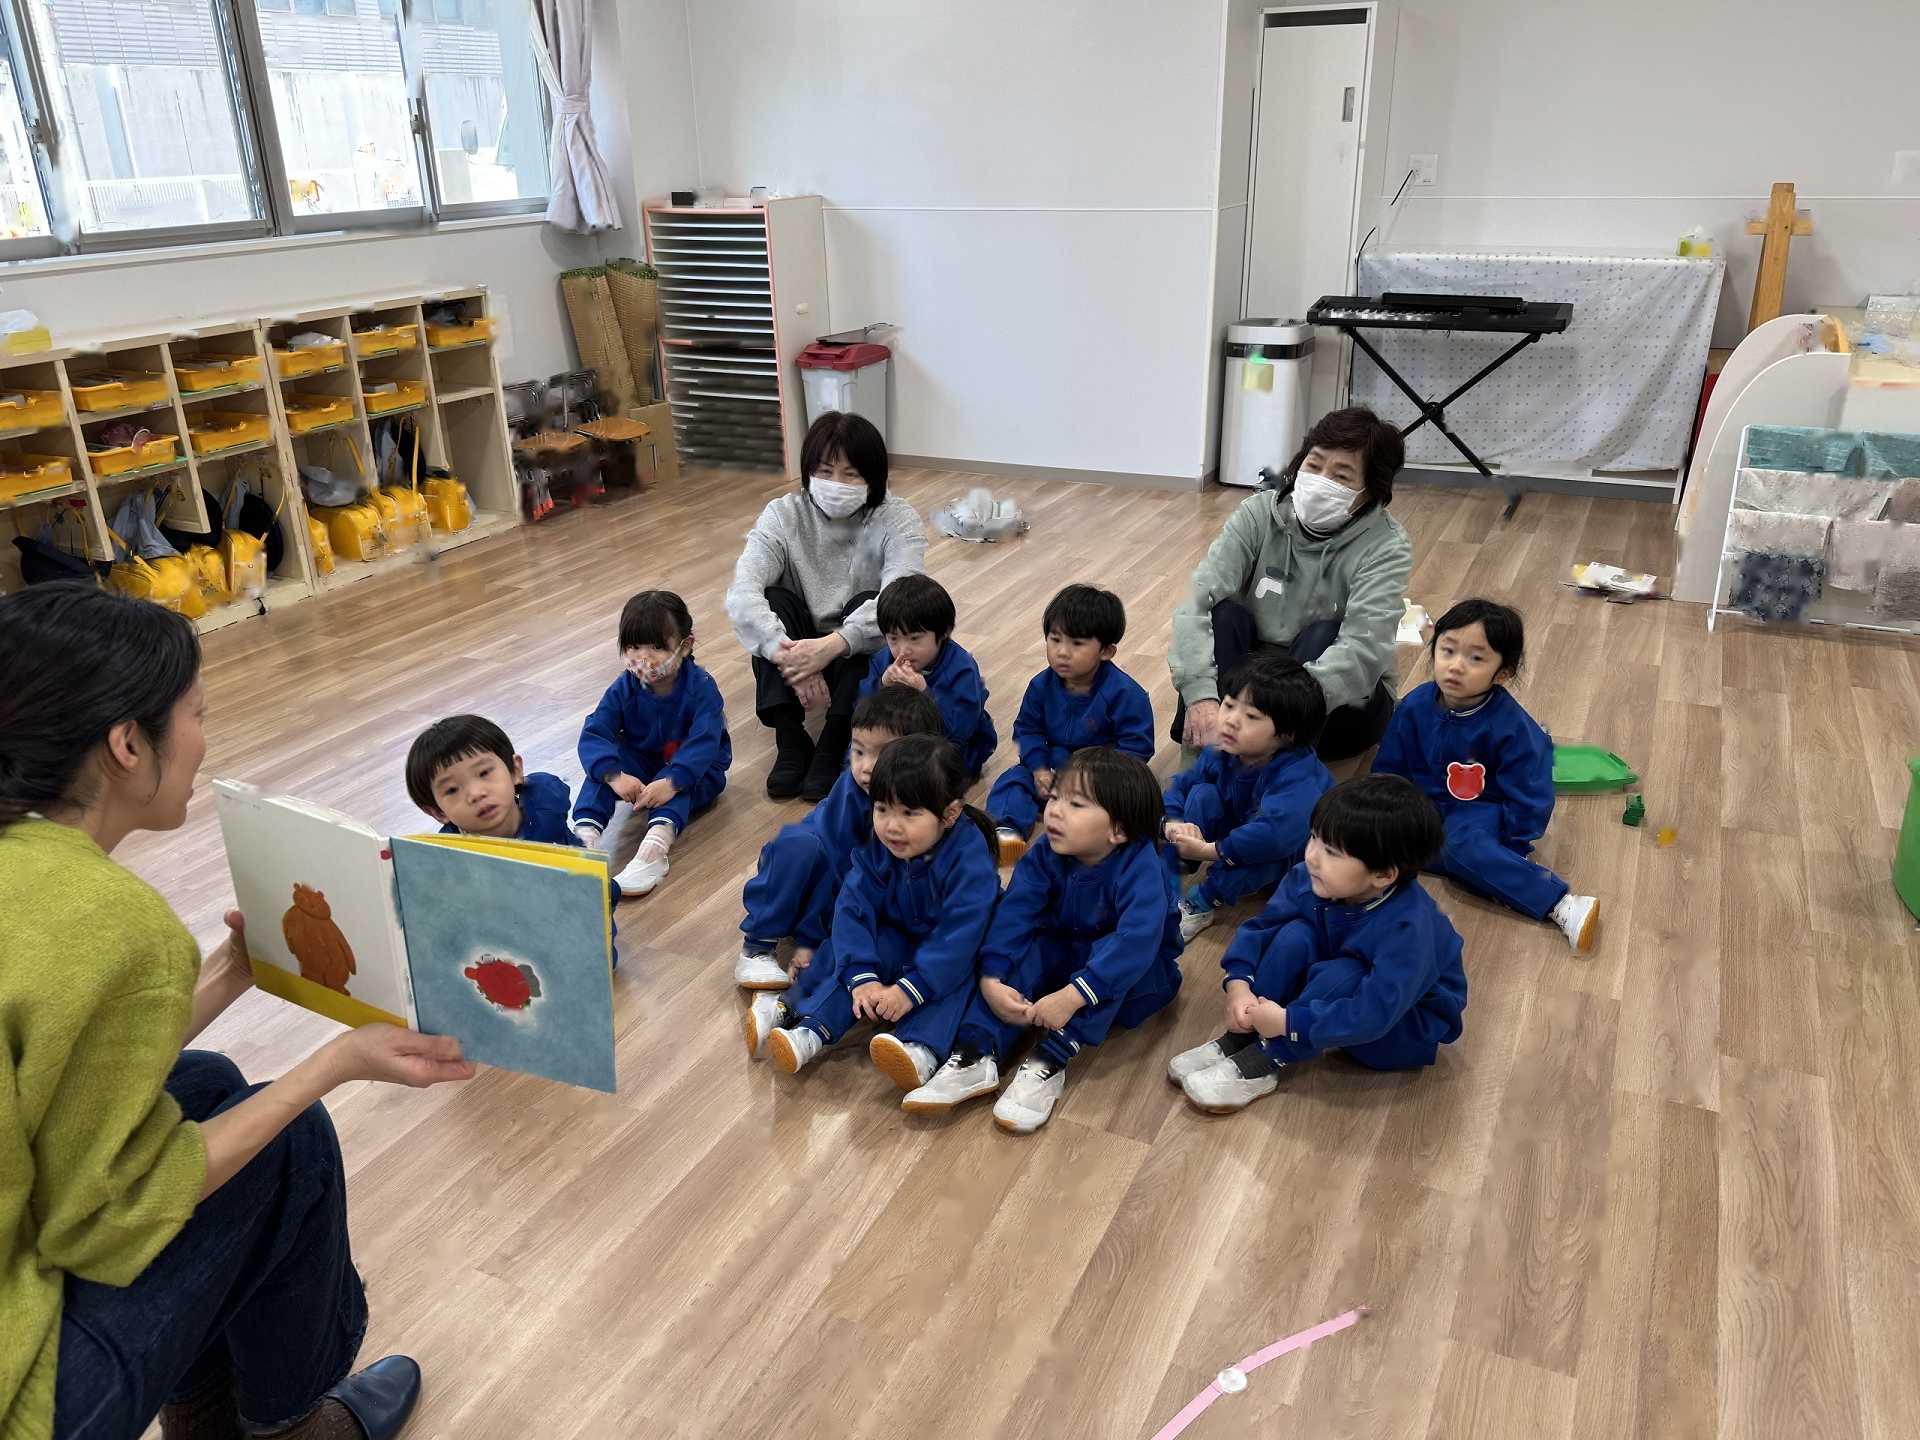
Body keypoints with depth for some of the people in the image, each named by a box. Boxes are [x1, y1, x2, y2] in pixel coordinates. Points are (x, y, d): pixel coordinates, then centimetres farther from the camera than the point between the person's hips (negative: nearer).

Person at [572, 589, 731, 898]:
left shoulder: (701, 687, -22)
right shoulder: (624, 689, -12)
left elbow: (704, 742, -35)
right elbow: (594, 734, -23)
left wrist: (671, 782, -51)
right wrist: (615, 776, -42)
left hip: (697, 771, -3)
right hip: (642, 764, 3)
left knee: (676, 775, -37)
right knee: (607, 761, -26)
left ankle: (656, 846, -60)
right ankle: (585, 832, -41)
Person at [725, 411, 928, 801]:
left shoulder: (897, 519, -15)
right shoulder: (783, 515, -11)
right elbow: (741, 592, -26)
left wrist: (831, 645, -47)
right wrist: (787, 653, -43)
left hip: (863, 656, -1)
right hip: (800, 651, 1)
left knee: (868, 605, -30)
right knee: (774, 601, -25)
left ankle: (833, 746, -30)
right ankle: (790, 742, -27)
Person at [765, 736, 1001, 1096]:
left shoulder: (969, 858, -29)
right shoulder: (877, 847, -15)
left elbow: (959, 934, -34)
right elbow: (853, 908, -18)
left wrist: (909, 989, -38)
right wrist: (862, 977, -31)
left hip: (949, 950, -5)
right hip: (896, 940, 5)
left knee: (957, 969, -35)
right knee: (849, 952, -19)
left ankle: (922, 1049, -53)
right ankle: (812, 1029, -29)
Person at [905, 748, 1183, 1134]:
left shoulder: (1140, 867, -30)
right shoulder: (1046, 855, -14)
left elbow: (1137, 939, -44)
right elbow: (1013, 914, -22)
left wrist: (1072, 996, -52)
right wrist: (991, 981, -38)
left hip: (1138, 972, -4)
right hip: (1068, 954, 4)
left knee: (1108, 955, -36)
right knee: (1028, 951, -24)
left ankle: (1050, 1064, -37)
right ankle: (975, 1057, -35)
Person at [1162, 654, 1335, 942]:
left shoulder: (1298, 777, -37)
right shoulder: (1221, 753, -14)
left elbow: (1276, 833, -53)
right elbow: (1180, 786, -5)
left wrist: (1208, 850, -45)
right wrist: (1173, 824, -28)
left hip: (1292, 863, -6)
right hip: (1237, 837, 6)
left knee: (1265, 848, -39)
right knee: (1203, 795, -17)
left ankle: (1203, 902, -18)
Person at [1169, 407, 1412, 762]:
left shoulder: (1386, 546, -17)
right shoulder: (1260, 513, -11)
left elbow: (1363, 650, -33)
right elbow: (1197, 602, -23)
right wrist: (1201, 694, -41)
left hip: (1346, 699, -2)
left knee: (1323, 636, -31)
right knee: (1223, 613, -25)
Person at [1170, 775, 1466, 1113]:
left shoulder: (1408, 928, -38)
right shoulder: (1310, 878, -18)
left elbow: (1373, 1015, -41)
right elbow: (1260, 928, -8)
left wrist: (1287, 1022, -36)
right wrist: (1239, 984, -24)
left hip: (1404, 1024, -6)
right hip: (1332, 990, 6)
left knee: (1341, 976, -34)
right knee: (1295, 935, -20)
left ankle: (1266, 1060, -20)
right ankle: (1241, 1037, -15)